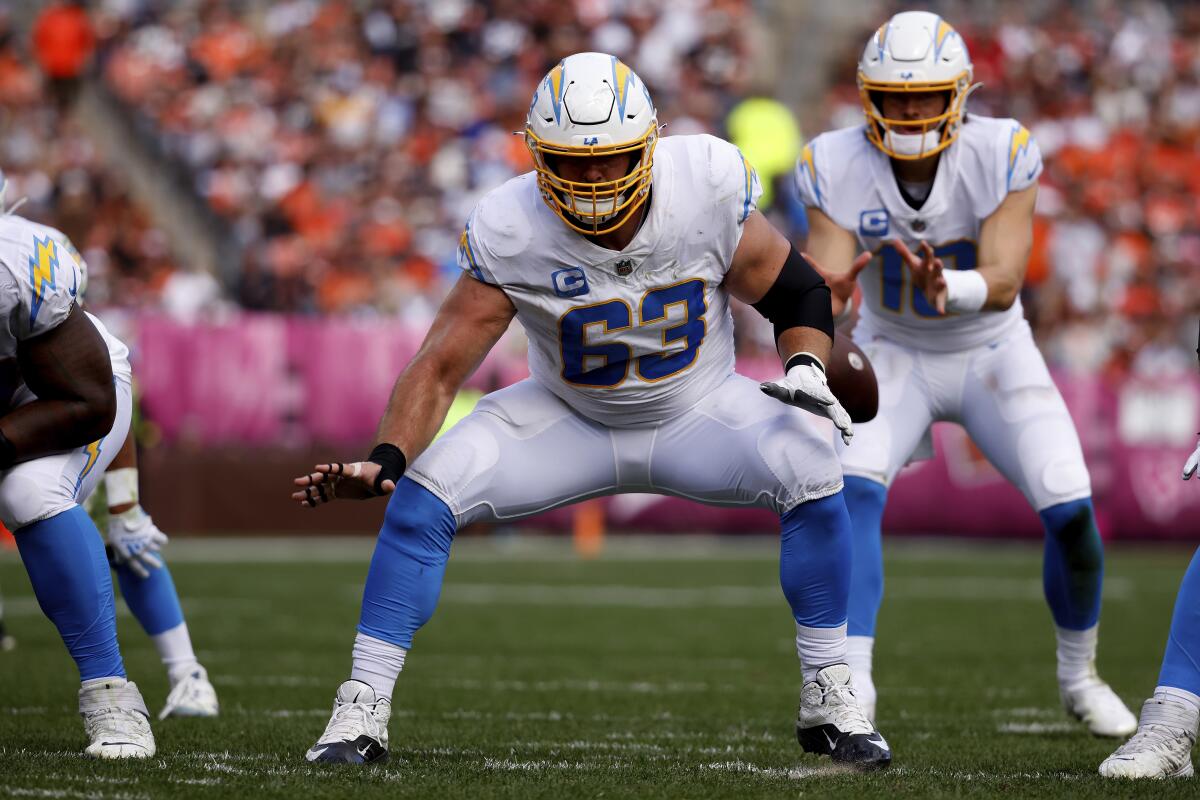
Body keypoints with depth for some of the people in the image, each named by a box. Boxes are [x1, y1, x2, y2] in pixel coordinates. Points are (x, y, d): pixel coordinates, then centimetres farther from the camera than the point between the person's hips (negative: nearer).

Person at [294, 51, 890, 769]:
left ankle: (830, 700, -9)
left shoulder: (708, 187, -24)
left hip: (697, 413, 0)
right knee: (426, 493, -22)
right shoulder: (509, 232, -26)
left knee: (811, 470, -26)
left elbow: (799, 295, -9)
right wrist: (384, 462, -37)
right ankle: (362, 712, -10)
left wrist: (807, 370, -28)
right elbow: (442, 366, -22)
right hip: (570, 420, 0)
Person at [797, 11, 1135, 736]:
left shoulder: (1003, 155, -23)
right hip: (895, 355, 0)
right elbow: (824, 281, -25)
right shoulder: (838, 167, -19)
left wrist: (945, 288, -52)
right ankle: (851, 693, -28)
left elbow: (1003, 285, -30)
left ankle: (1079, 672, 18)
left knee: (1071, 509, -11)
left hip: (991, 351, 0)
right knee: (854, 491, -27)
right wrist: (825, 296, -50)